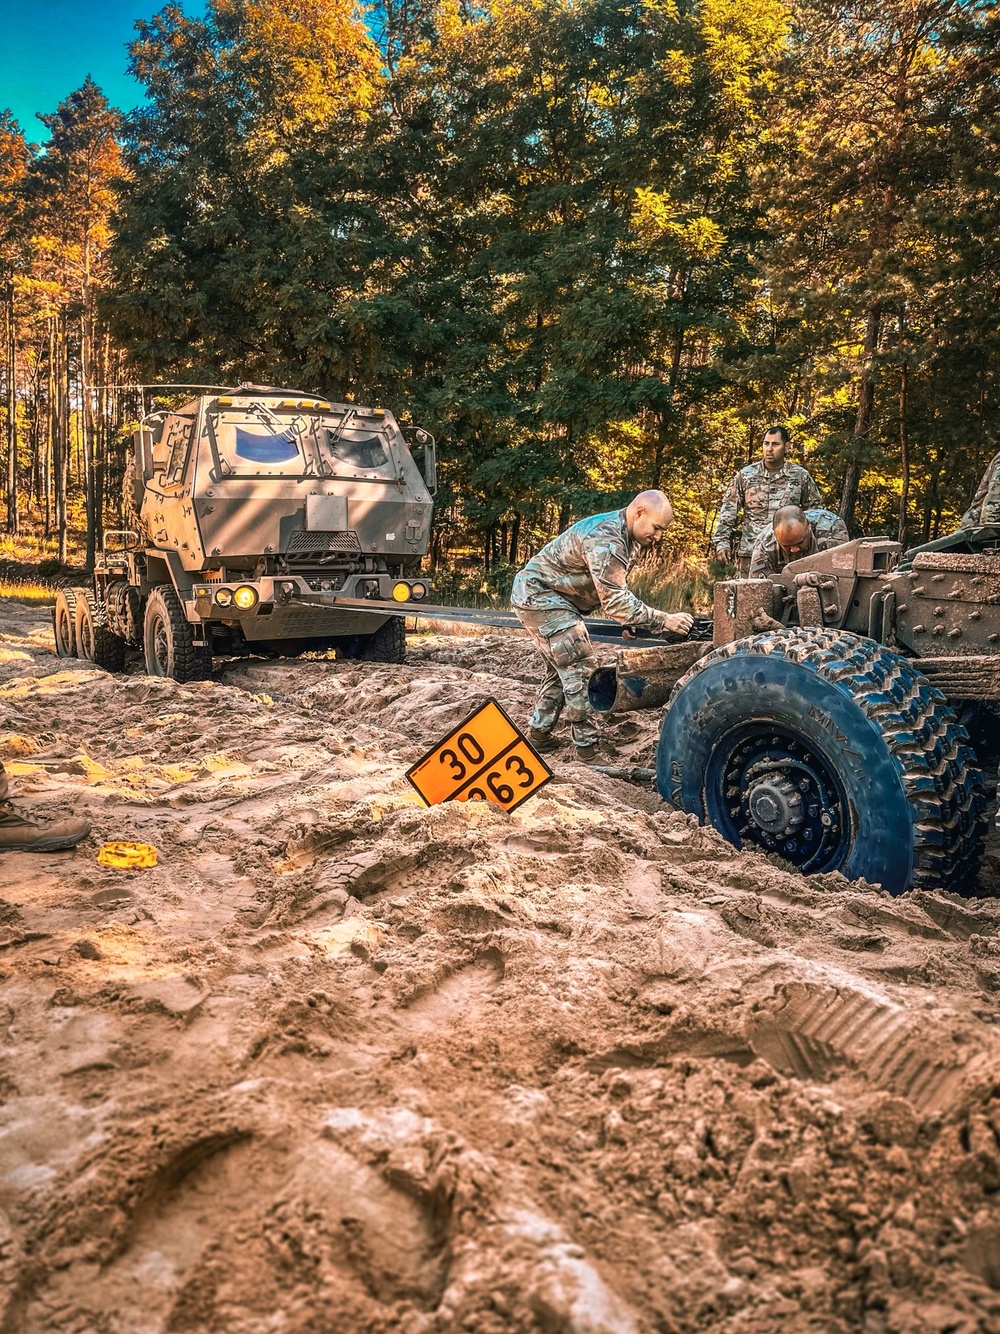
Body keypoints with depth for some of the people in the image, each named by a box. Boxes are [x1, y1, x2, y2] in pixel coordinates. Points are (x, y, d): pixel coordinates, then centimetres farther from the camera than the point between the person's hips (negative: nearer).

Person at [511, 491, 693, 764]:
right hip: (539, 595, -10)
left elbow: (617, 591, 9)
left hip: (553, 598, 10)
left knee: (562, 667, 16)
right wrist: (663, 621, -30)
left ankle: (538, 733, 25)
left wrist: (631, 621, -4)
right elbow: (615, 602, -31)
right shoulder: (606, 539, -28)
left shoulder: (628, 537, 4)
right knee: (578, 668, -11)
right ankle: (588, 748, -6)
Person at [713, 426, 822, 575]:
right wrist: (722, 541, -3)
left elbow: (814, 510, 15)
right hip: (751, 553, 0)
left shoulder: (801, 476, 8)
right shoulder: (745, 475, 7)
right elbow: (728, 510, 6)